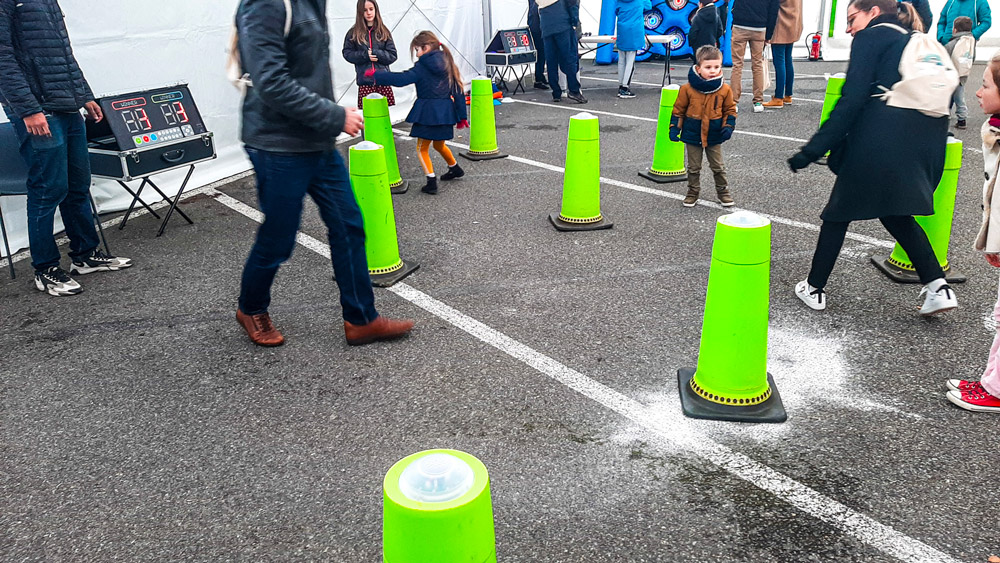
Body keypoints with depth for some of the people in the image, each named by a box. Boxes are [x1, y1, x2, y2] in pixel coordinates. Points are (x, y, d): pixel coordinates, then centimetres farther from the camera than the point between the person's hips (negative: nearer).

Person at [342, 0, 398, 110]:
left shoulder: (384, 32, 9)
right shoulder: (353, 33, 6)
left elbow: (392, 55, 6)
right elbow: (347, 54, 5)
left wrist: (376, 53, -9)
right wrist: (365, 55, -10)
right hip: (365, 82, -1)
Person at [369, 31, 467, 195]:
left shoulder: (422, 68, -12)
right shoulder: (448, 65, 8)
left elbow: (400, 79, -18)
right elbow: (458, 91, 9)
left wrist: (376, 74, -8)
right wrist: (461, 116, 14)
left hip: (427, 112, -7)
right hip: (446, 112, 7)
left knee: (422, 148, 6)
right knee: (439, 144, 28)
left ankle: (431, 182, -3)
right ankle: (455, 168, 43)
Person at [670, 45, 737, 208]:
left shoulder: (724, 89, -8)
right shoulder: (687, 88, -13)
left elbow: (730, 110, 4)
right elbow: (678, 109, -2)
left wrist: (728, 126, -8)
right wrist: (674, 127, -5)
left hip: (714, 136, 1)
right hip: (692, 135, -1)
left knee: (718, 166, 12)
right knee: (693, 167, 12)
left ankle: (723, 191, 28)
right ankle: (693, 192, 27)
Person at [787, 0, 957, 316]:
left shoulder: (870, 37, 3)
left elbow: (851, 101, -9)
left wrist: (812, 151, -10)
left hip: (879, 141, -7)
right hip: (925, 144, 7)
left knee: (840, 210, 9)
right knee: (895, 213, 21)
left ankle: (815, 289, 18)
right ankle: (938, 287, 9)